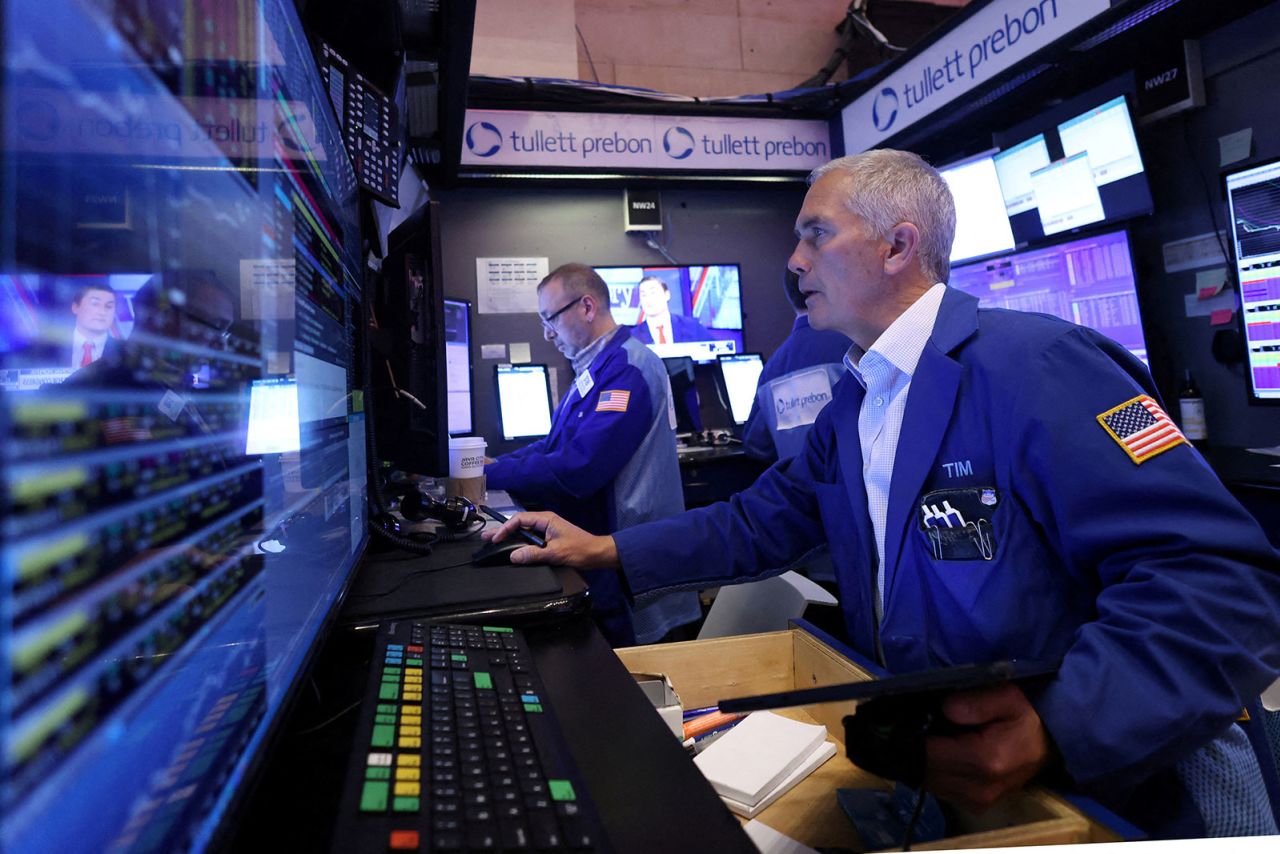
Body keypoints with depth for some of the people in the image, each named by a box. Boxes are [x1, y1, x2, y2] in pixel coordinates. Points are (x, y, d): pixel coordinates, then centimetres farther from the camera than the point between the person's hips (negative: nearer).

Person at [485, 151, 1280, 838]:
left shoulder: (1035, 364, -19)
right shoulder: (852, 406, 7)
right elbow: (760, 521, 8)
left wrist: (1055, 732, -36)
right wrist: (604, 550, 3)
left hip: (1115, 786, -5)